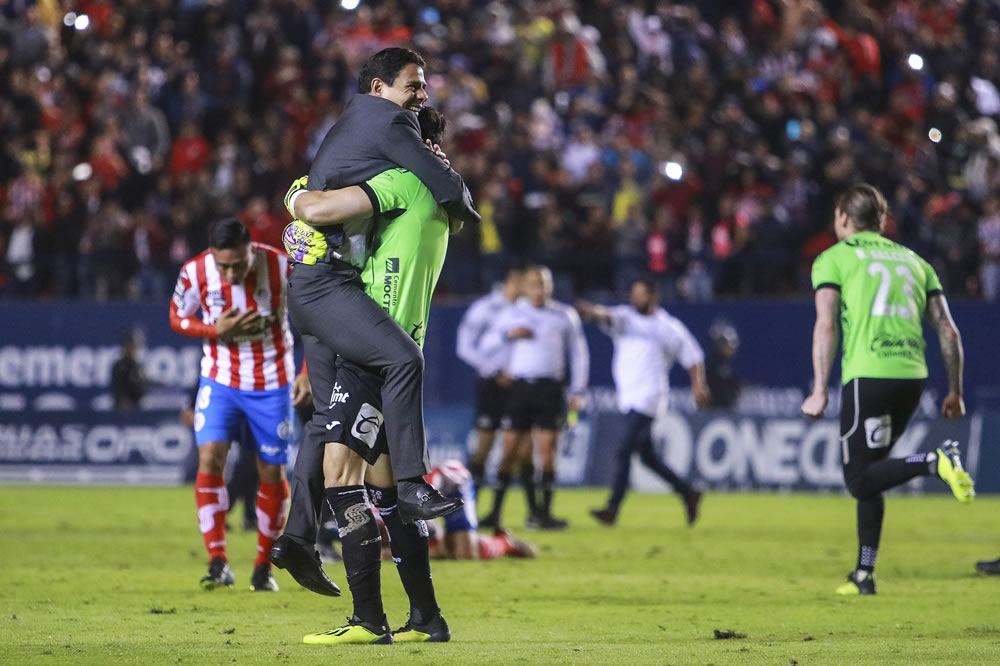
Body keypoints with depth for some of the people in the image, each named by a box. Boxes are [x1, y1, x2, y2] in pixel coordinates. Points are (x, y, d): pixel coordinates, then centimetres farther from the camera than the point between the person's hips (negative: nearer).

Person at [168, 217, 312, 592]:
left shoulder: (282, 266, -18)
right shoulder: (195, 272, -16)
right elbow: (178, 318, 1)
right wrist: (216, 330, -18)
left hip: (271, 384, 0)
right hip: (220, 378, 0)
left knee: (272, 473, 2)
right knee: (210, 458, -17)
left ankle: (264, 567, 17)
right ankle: (218, 562, -12)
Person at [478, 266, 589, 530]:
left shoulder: (565, 316, 8)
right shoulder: (512, 314, 9)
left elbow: (579, 354, 12)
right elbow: (487, 345, 8)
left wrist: (577, 392, 5)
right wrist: (509, 335, -10)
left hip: (550, 389, 0)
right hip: (521, 387, 1)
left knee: (547, 449, -5)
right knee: (511, 450, -2)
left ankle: (544, 512, 1)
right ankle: (495, 512, 2)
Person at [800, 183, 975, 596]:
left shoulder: (833, 259, 6)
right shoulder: (913, 260, 20)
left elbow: (826, 326, -7)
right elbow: (948, 332, 14)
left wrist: (819, 391, -8)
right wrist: (955, 392, 17)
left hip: (867, 377, -6)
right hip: (912, 376, 6)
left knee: (860, 481, -5)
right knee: (868, 472, 17)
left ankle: (935, 462, -30)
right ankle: (864, 574, 14)